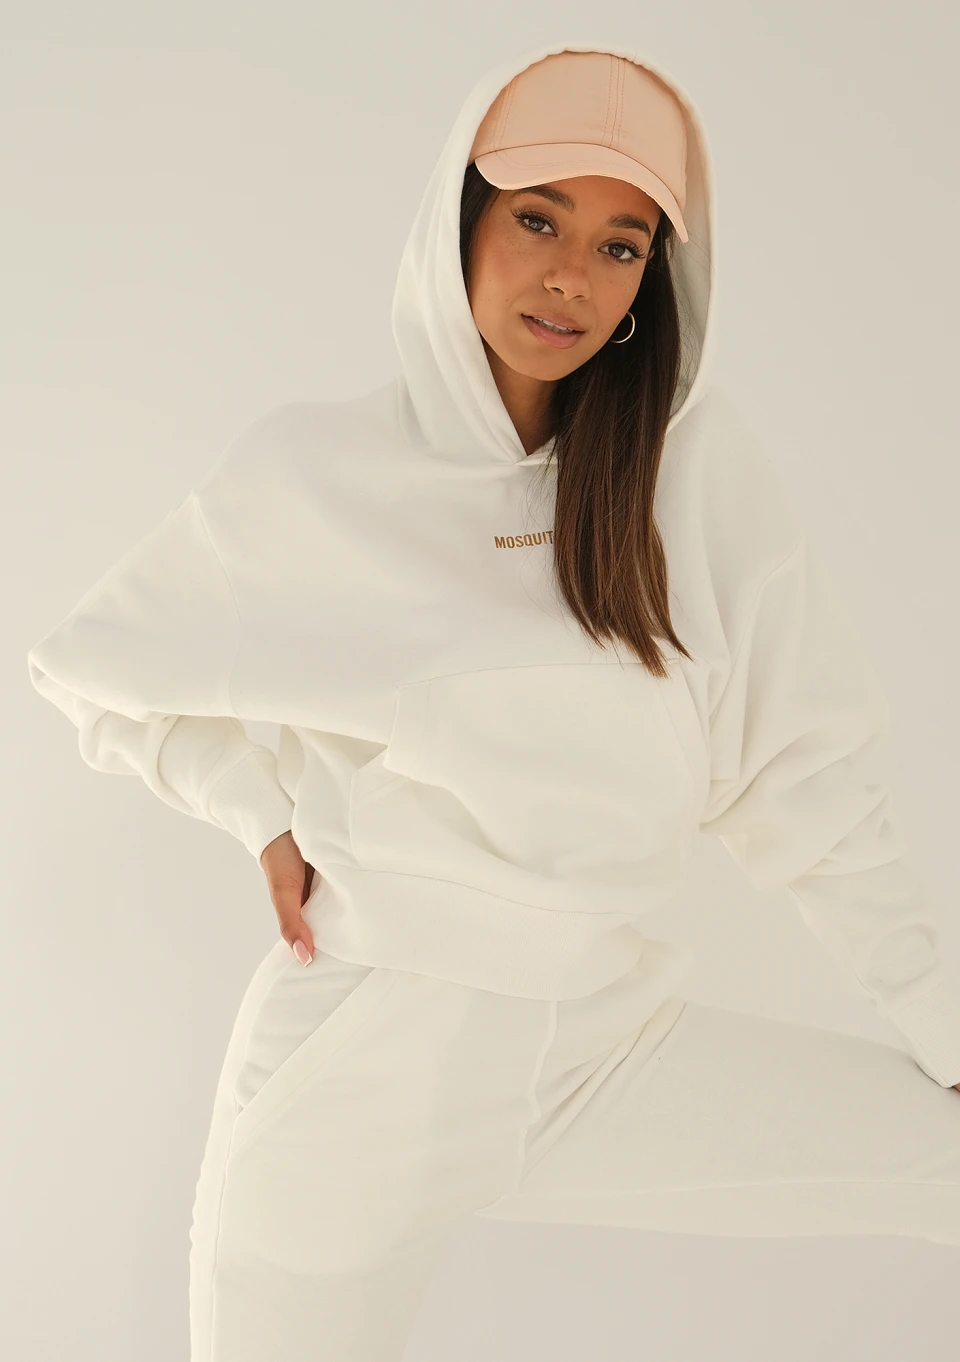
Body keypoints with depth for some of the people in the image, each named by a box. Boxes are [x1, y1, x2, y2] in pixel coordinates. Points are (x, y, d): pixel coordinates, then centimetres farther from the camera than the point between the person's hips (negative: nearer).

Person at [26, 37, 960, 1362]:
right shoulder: (310, 472, -8)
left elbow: (799, 770, -2)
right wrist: (266, 816, -4)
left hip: (604, 1039, 2)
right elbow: (92, 669, 7)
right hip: (360, 1058, -2)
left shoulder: (694, 456, -4)